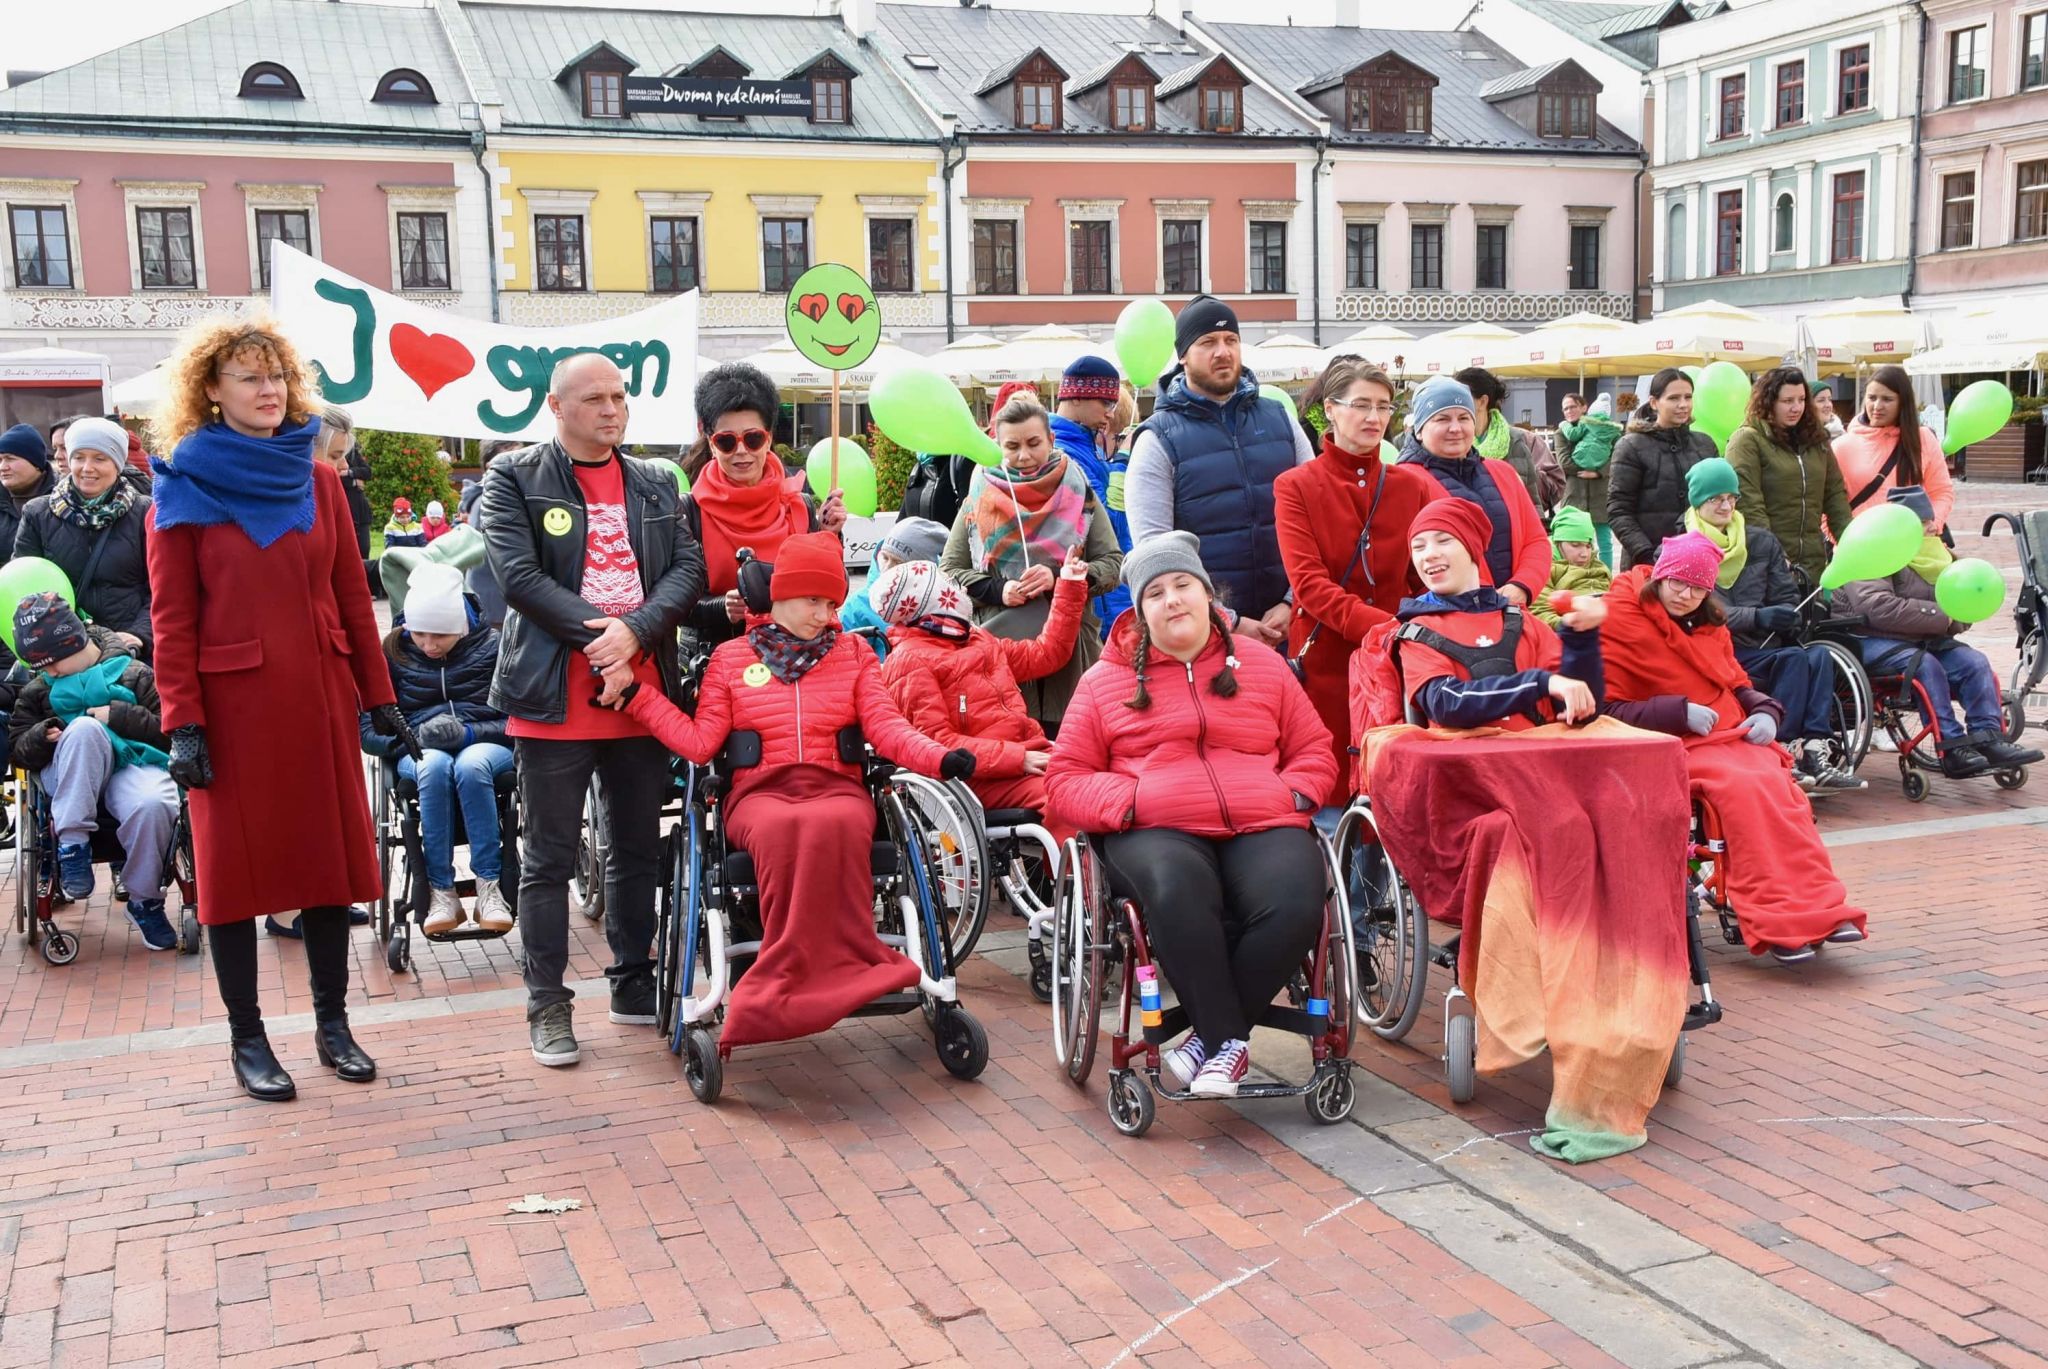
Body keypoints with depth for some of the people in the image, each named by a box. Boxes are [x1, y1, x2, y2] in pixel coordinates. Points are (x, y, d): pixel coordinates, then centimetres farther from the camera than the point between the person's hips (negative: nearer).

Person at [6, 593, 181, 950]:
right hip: (72, 777, 1)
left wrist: (117, 716, -9)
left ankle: (145, 901, -15)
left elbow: (169, 728, 4)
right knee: (85, 728, -35)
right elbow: (19, 750, 16)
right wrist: (42, 737, -6)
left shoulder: (132, 674, 14)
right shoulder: (37, 691, 24)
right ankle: (72, 842, -36)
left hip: (131, 764, -1)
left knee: (153, 805, -39)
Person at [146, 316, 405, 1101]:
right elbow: (172, 619, -5)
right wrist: (182, 723, -11)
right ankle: (247, 1038, 16)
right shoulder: (184, 488, -2)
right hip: (232, 703, -3)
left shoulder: (317, 479, 8)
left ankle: (332, 1023, 21)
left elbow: (351, 595, 9)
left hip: (319, 698, 4)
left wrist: (377, 696, 7)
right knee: (236, 865, 5)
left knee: (330, 853, 8)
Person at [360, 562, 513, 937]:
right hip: (420, 752, 1)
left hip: (484, 747, -1)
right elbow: (369, 731, 4)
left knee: (470, 765, -38)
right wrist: (414, 737, -16)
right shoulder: (393, 651, 6)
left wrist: (469, 733, -18)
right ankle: (441, 891, -34)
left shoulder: (491, 646, 2)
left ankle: (490, 885, -33)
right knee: (435, 766, -37)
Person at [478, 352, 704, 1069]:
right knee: (550, 860, 3)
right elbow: (519, 575, -12)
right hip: (554, 698, -4)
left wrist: (635, 632, -16)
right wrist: (599, 635, -17)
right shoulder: (513, 477, 0)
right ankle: (548, 1004, 11)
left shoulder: (655, 485, 14)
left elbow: (689, 566, 1)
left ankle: (633, 982, 27)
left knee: (639, 849, 13)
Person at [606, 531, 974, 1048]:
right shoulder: (730, 657, 16)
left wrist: (941, 758, -13)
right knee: (784, 830, -39)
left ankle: (786, 982, -35)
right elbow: (700, 743, 8)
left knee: (835, 825, -38)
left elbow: (887, 727, 6)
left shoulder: (854, 653, 18)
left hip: (837, 787, 1)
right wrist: (634, 695, 0)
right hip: (760, 793, -1)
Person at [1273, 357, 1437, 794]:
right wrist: (1383, 625, -23)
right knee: (1332, 788, -1)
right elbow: (1309, 583, -11)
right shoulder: (1295, 486, 1)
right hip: (1324, 659, -3)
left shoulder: (1412, 484, 11)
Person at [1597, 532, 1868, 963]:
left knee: (1778, 786, -26)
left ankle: (1817, 908, -32)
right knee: (1743, 786, -33)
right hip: (1675, 746, -6)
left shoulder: (1710, 625, 21)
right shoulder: (1624, 622, -2)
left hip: (1734, 736, 6)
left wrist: (1765, 713, 9)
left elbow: (1738, 683, 31)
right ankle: (1778, 923, -34)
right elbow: (1610, 709, -7)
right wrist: (1680, 713, -16)